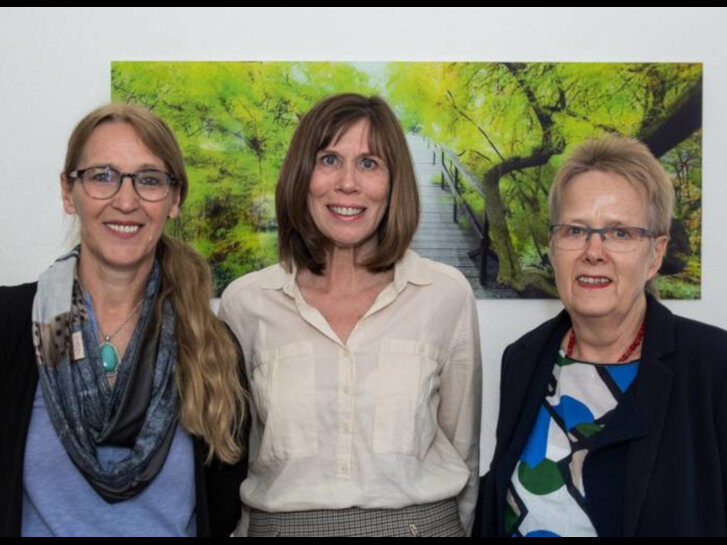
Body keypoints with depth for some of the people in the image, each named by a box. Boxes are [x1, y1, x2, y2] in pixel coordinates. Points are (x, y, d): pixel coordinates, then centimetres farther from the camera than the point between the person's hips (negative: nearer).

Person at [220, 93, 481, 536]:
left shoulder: (447, 295, -4)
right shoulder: (245, 303, -3)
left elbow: (462, 445, 6)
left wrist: (457, 526, 7)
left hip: (421, 521, 0)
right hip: (279, 524, 0)